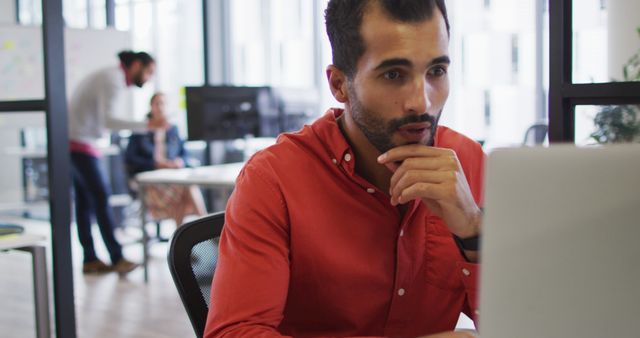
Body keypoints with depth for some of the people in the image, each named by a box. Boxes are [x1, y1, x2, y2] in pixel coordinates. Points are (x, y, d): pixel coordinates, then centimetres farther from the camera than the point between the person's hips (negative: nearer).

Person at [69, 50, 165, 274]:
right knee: (101, 197, -8)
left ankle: (90, 259, 10)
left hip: (76, 142, 10)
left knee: (85, 200, 7)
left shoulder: (114, 79, 16)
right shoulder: (113, 80, -15)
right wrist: (147, 126, -32)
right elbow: (109, 120, -27)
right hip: (79, 143, -10)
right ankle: (117, 258, -5)